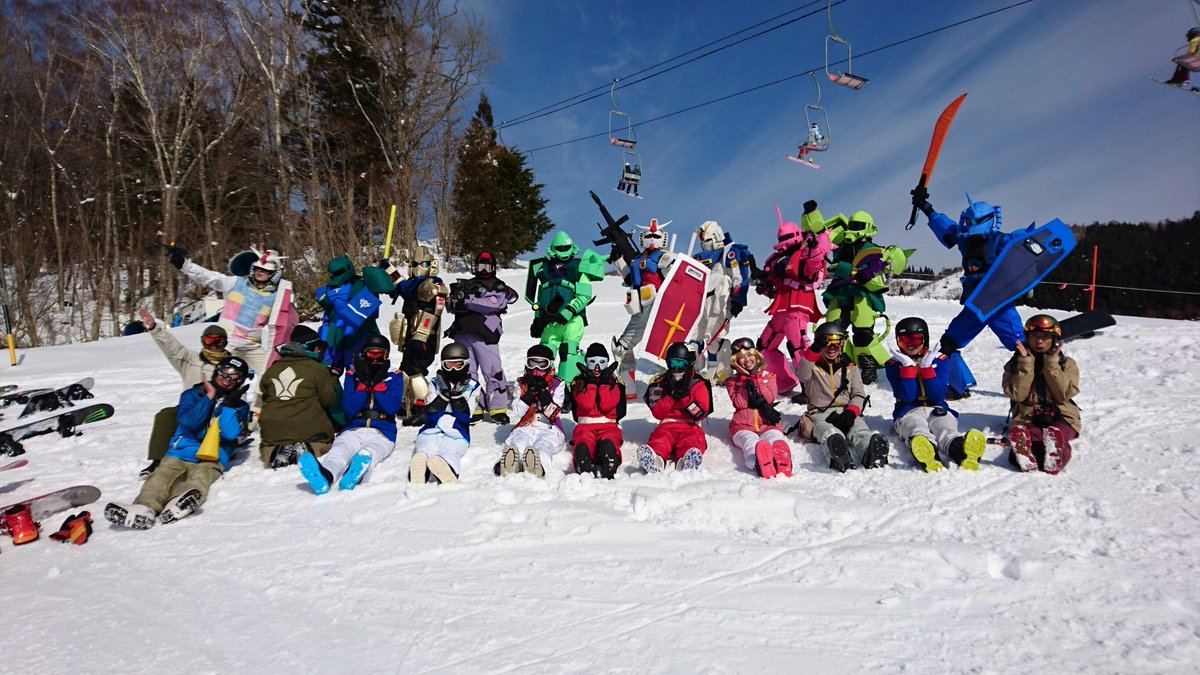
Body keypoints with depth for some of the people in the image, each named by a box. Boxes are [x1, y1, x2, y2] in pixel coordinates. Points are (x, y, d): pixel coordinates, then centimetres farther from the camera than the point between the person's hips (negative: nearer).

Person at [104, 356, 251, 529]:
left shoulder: (239, 407, 17)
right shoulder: (192, 395, 19)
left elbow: (231, 434, -2)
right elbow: (188, 422, -2)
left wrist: (227, 404, -6)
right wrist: (209, 397, -5)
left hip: (211, 460, -2)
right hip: (180, 454, 2)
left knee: (200, 476, -36)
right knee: (162, 475, -31)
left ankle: (179, 502, -67)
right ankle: (144, 508, -60)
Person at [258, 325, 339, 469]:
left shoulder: (271, 370, 8)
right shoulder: (318, 369, -7)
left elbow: (265, 396, 19)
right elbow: (328, 400, -1)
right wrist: (332, 381, 13)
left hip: (273, 434, 4)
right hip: (309, 431, -4)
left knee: (268, 446, 29)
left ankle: (271, 452, -7)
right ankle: (309, 451, -17)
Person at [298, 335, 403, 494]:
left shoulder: (394, 377, 15)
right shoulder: (353, 375, 17)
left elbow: (392, 408, -1)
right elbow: (349, 409, 3)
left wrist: (378, 383, -4)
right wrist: (364, 383, -5)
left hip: (382, 434, -1)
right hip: (353, 430, 1)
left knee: (369, 453, -38)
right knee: (341, 450, -36)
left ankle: (356, 475, -71)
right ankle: (325, 475, -68)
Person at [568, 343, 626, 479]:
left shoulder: (615, 383, 17)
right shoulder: (579, 382, 17)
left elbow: (606, 406, -1)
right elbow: (587, 404, -3)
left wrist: (604, 383, -3)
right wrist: (591, 382, -4)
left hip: (608, 425, 1)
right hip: (585, 425, 0)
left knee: (609, 444, -38)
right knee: (583, 446, -38)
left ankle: (608, 470, -67)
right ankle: (585, 470, -68)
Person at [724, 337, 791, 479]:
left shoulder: (768, 376, 23)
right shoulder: (732, 380, 18)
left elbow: (770, 398, 3)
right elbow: (740, 403, 0)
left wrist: (754, 381, -1)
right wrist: (745, 380, 0)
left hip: (767, 422, 2)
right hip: (743, 424, -1)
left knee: (775, 438, -38)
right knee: (751, 441, -39)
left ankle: (781, 461, -75)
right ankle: (757, 464, -76)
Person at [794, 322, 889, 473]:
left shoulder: (850, 366, 23)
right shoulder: (813, 365, 14)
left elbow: (859, 395, 15)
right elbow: (802, 375, -12)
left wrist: (851, 412, -7)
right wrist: (813, 350, -22)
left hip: (846, 412, 3)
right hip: (820, 414, -3)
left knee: (861, 432, -35)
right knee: (830, 433, -40)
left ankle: (871, 454, -68)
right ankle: (839, 455, -74)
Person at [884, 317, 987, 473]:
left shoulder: (938, 359, 12)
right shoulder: (894, 363, 8)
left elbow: (938, 396, -1)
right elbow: (907, 397, -6)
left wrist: (926, 367, -9)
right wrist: (908, 366, -12)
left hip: (937, 409, 2)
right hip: (909, 411, -2)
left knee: (946, 430, -35)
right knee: (918, 430, -39)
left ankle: (959, 449, -71)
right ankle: (926, 452, -75)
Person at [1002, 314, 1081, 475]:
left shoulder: (1067, 364, 15)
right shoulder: (1016, 363, 15)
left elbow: (1064, 394, -3)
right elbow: (1017, 394, -3)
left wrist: (1052, 364, -7)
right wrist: (1025, 362, -7)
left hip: (1061, 416, 1)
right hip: (1026, 417, -1)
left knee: (1057, 433, -38)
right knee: (1021, 433, -39)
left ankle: (1053, 460, -69)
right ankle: (1026, 458, -71)